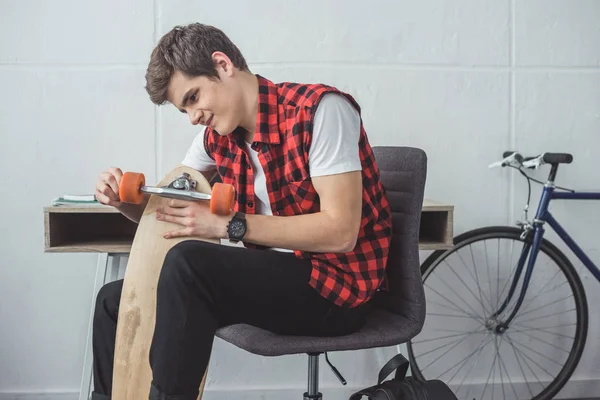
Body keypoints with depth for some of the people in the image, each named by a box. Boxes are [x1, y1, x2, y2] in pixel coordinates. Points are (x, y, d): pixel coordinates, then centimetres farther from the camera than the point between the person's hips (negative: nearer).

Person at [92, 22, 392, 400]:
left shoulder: (321, 109, -19)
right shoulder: (218, 136, 3)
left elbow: (340, 231, -25)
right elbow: (167, 208, 14)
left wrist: (228, 225, -26)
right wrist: (123, 199, -9)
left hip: (337, 285, -7)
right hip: (275, 275, 8)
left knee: (187, 264, -29)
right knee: (117, 300, 4)